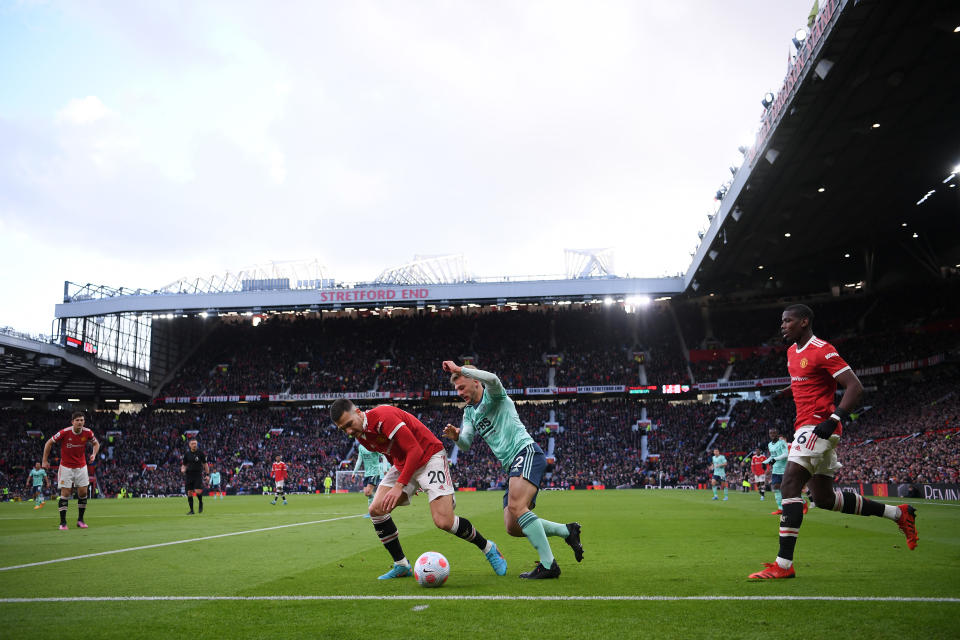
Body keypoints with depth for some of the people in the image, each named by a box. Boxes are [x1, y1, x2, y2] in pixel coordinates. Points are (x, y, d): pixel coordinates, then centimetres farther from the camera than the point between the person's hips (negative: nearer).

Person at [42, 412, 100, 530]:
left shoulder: (87, 433, -10)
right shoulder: (64, 432, -19)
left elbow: (96, 443, 10)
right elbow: (49, 443, -6)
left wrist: (94, 454, -9)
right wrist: (44, 461, -4)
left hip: (81, 467, 3)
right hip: (66, 467, -3)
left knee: (83, 492, 1)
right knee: (65, 493, -5)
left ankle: (80, 520, 14)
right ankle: (63, 522, 3)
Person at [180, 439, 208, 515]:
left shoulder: (200, 453, 0)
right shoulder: (187, 454, 6)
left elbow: (205, 464, 4)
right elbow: (184, 465, 15)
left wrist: (207, 474, -1)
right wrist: (183, 469, -7)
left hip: (198, 474, -3)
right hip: (189, 475, 3)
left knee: (198, 491, -17)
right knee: (189, 493, 1)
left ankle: (200, 503, 12)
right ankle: (191, 510, 11)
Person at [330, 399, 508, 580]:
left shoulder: (384, 416, -27)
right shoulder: (360, 435, 1)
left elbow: (415, 450, -27)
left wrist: (399, 486, -29)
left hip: (430, 458, -8)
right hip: (403, 465, 8)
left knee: (443, 521, -19)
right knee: (376, 509, -7)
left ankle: (488, 548, 5)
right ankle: (401, 565, 6)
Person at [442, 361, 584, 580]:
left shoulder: (493, 396, 1)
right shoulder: (469, 412, 23)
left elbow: (492, 379, -24)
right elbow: (466, 445, 15)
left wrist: (459, 369, -19)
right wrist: (456, 437, -7)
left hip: (526, 452, -9)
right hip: (512, 465, 9)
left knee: (516, 506, -29)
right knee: (513, 528, 1)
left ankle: (548, 564, -26)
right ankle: (567, 531, 15)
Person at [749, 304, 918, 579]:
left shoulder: (822, 351, -12)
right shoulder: (792, 353, 16)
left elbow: (856, 388, -17)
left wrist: (834, 419, -26)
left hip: (818, 427, -10)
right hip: (806, 427, 10)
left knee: (789, 486, -18)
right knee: (824, 498, 13)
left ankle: (783, 564, -17)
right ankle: (899, 513, 26)